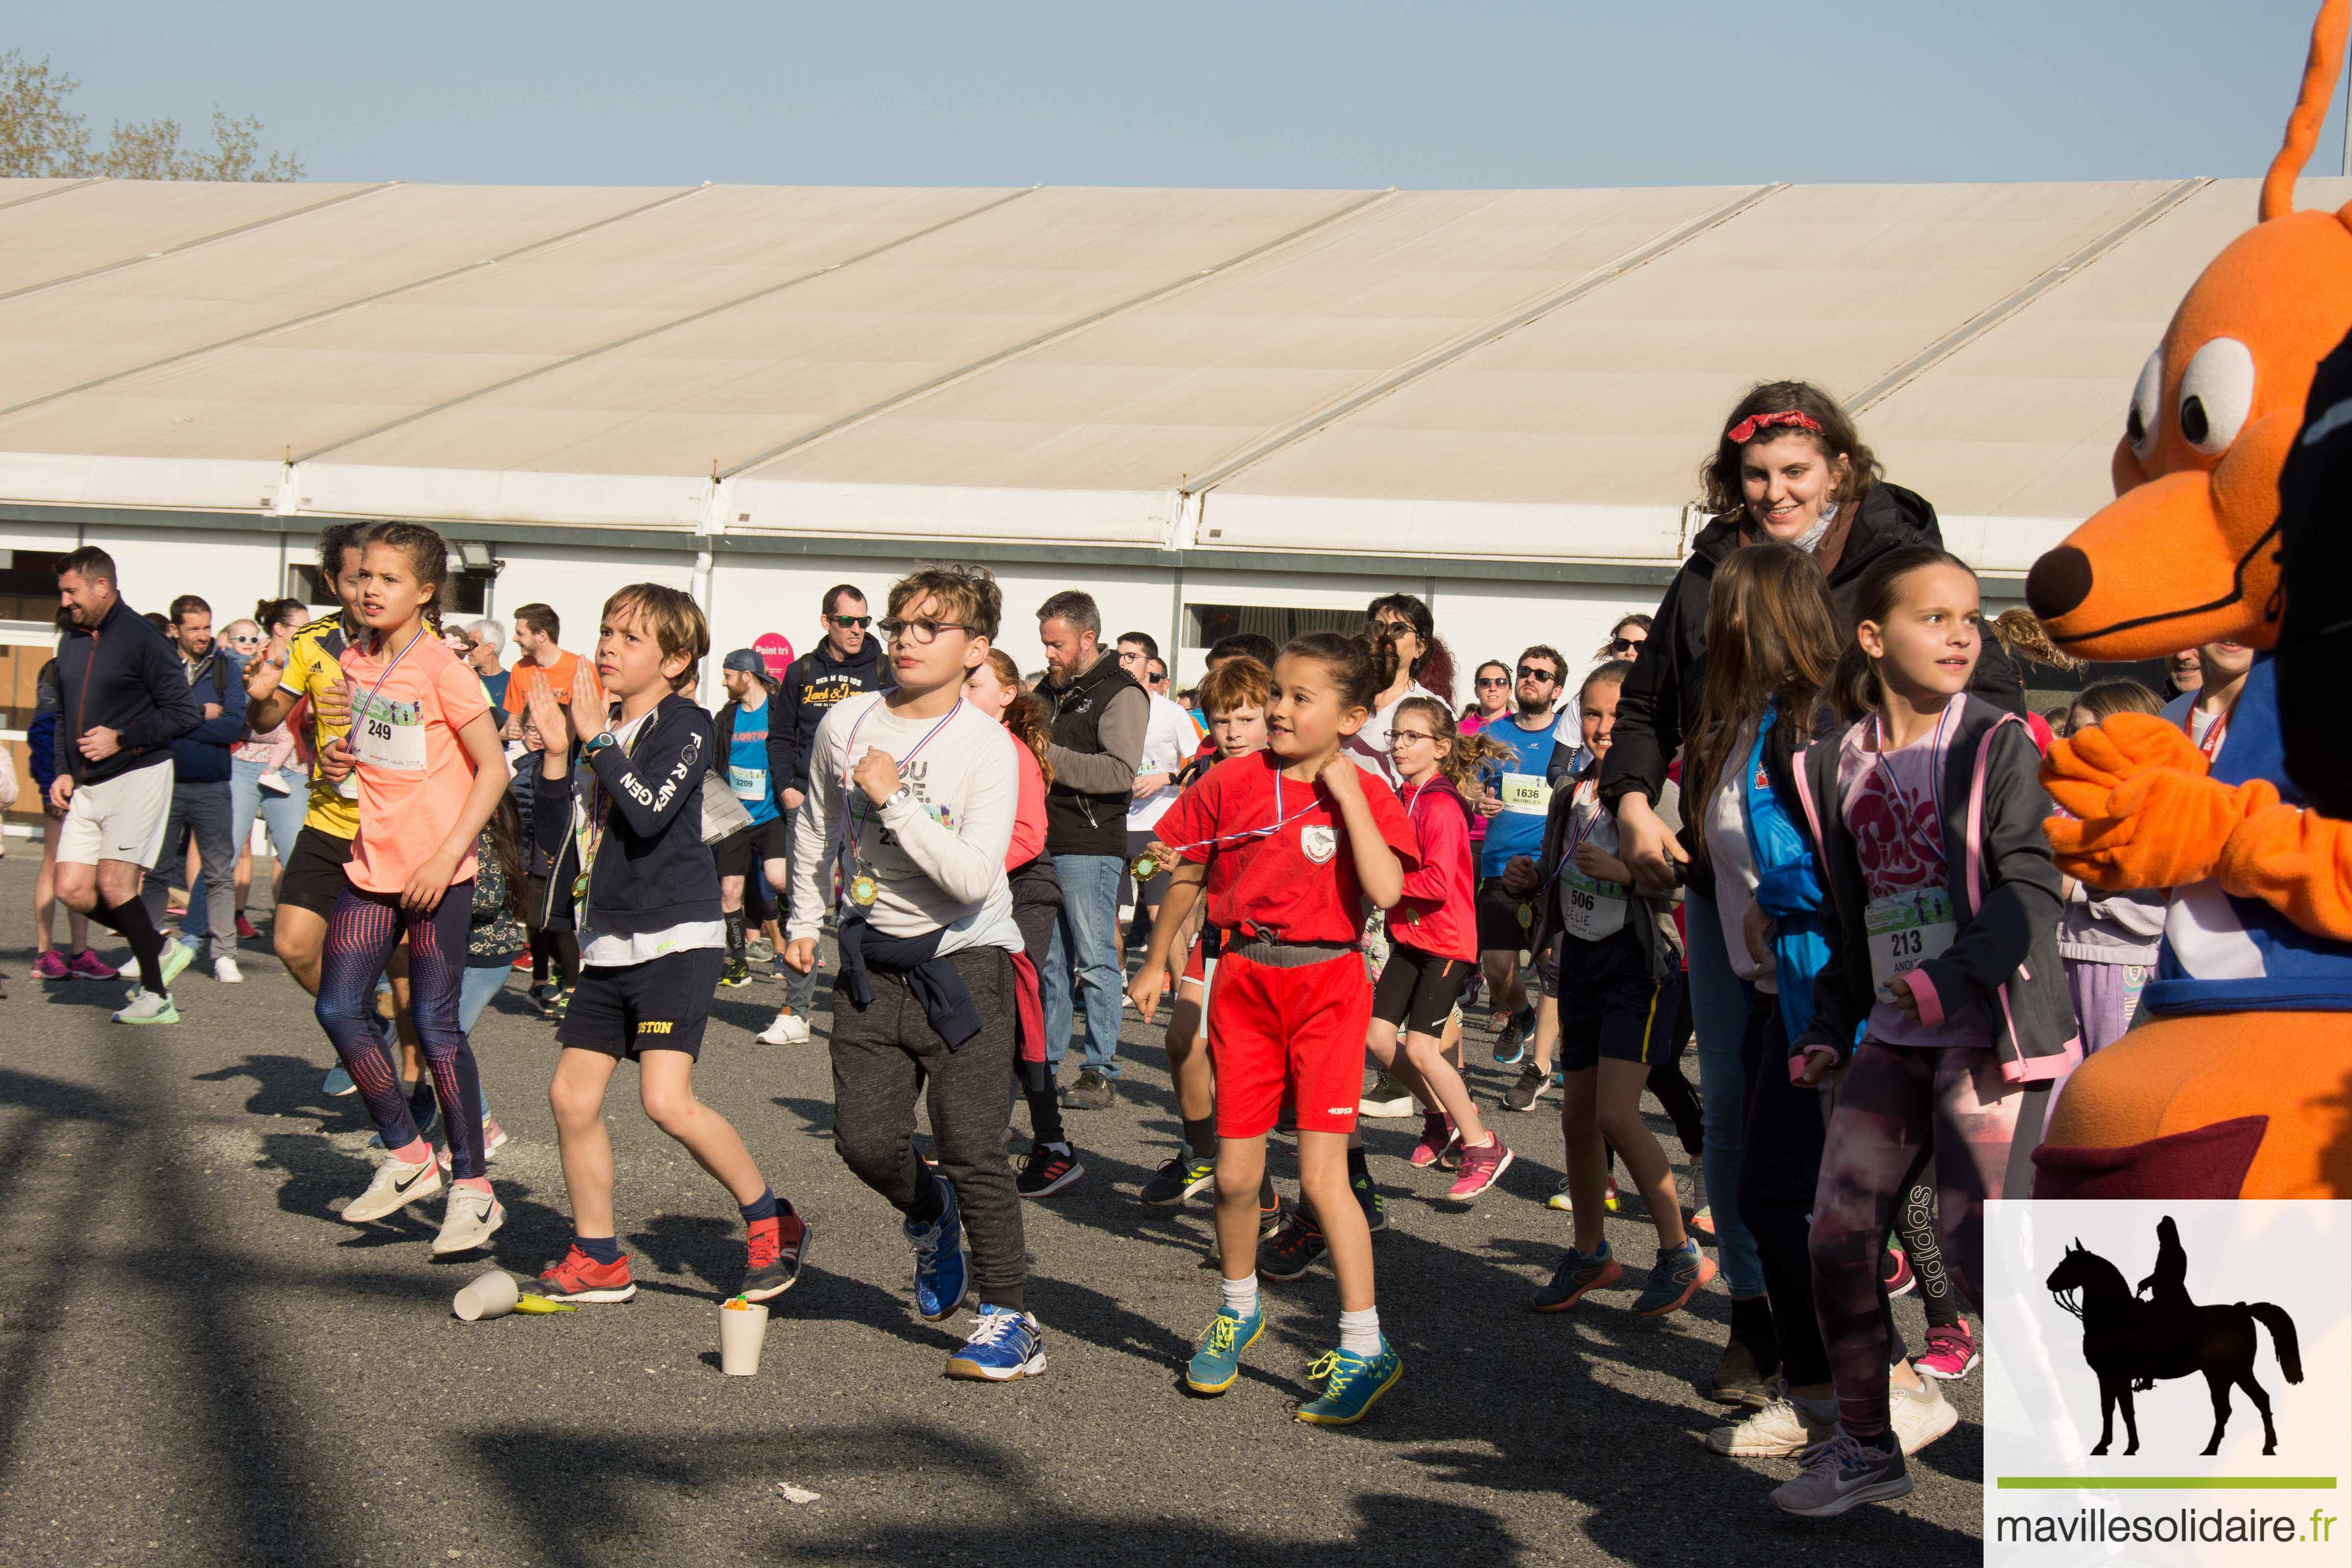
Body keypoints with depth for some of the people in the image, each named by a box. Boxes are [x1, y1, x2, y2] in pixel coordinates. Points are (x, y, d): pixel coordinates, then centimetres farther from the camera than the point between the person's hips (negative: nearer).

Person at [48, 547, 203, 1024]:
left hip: (138, 776, -7)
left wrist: (121, 739, -17)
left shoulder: (143, 639, -10)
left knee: (114, 884, -12)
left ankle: (156, 997, -1)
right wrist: (64, 772, 10)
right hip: (86, 788, 7)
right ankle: (162, 949, 16)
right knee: (73, 889, -3)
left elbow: (184, 712, -12)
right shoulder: (72, 644, 13)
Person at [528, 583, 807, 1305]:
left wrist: (598, 739, -17)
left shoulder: (685, 726, -7)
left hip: (675, 939, -8)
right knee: (571, 1096, 5)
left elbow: (650, 811, -24)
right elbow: (554, 835, 8)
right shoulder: (596, 727, 13)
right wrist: (557, 753, -4)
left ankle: (771, 1221, 0)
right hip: (608, 943, 8)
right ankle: (598, 1259, 18)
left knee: (667, 1099, -18)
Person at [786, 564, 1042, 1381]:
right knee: (866, 1139, 0)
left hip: (964, 961, -4)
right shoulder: (845, 724, 2)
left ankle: (1010, 1319, 4)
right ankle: (930, 1218, 34)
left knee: (971, 1150, -8)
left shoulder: (989, 748, -13)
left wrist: (894, 800, -24)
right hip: (875, 959, 5)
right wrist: (803, 919, 24)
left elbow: (973, 877, -24)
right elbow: (817, 827, 22)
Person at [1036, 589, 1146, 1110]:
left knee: (1096, 960, -5)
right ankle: (1044, 1062, 18)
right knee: (1050, 960, 12)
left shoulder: (1121, 695, -7)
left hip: (1091, 847, -8)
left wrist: (1049, 758, -20)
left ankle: (1102, 1073, -2)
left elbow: (1120, 772, -19)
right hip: (1045, 843, 8)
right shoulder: (1052, 690, 19)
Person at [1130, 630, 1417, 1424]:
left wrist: (1346, 794, -18)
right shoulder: (1233, 783, 1)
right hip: (1245, 979, 3)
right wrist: (1155, 963, 21)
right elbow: (1188, 876, 15)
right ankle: (1237, 1309, 33)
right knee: (1235, 1173, 7)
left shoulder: (1365, 796, -5)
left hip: (1329, 983, -3)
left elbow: (1385, 891, -22)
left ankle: (1365, 1347, 1)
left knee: (1322, 1173, -9)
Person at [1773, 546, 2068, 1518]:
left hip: (1989, 1029, -5)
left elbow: (2031, 890, -14)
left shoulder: (1997, 745, -5)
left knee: (1980, 1251, -11)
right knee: (1838, 1234, 1)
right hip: (1892, 1032, 6)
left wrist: (1953, 977, -27)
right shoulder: (1839, 766, 10)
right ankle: (1866, 1447, 18)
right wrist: (1828, 1028, 12)